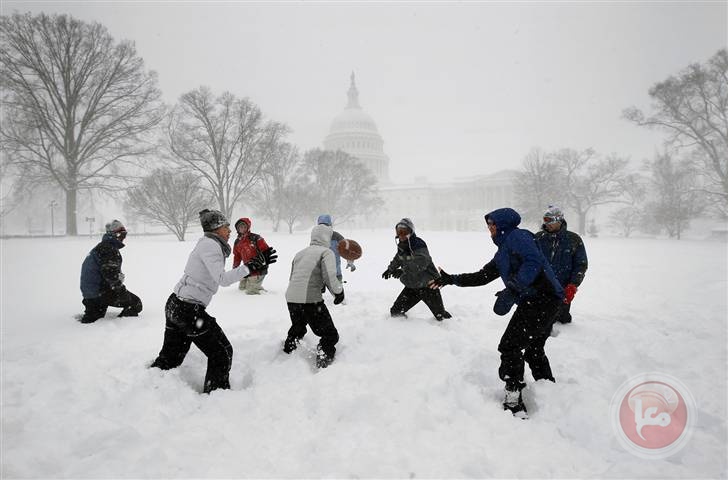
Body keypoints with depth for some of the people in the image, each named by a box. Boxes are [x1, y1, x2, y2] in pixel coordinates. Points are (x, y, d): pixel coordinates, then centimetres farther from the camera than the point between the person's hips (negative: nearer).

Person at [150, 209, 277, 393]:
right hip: (189, 310, -9)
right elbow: (223, 279, -25)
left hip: (175, 304, 9)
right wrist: (250, 266, -26)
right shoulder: (210, 245, -15)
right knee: (222, 353, 4)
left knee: (170, 356, 23)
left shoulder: (206, 243, 13)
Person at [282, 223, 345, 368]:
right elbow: (330, 277, -16)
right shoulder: (326, 252, -3)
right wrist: (339, 291, 0)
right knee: (330, 335, 5)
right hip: (310, 300, -7)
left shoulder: (300, 253, 18)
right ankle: (323, 366, -3)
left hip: (291, 298, 8)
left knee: (297, 329, 34)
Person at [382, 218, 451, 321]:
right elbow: (398, 259, 26)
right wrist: (390, 269, 39)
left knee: (441, 315, -1)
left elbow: (421, 263, -40)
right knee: (396, 311, 5)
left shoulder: (418, 244, -23)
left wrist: (403, 271, -49)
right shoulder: (401, 246, 2)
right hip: (411, 286, 7)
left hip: (428, 285, -7)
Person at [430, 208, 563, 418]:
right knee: (534, 349, 23)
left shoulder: (517, 236, -8)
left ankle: (514, 403, -3)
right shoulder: (502, 252, 21)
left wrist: (511, 291, -30)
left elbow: (534, 262, -25)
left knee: (510, 346, -8)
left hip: (540, 299, -11)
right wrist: (451, 280, 22)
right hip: (544, 301, 11)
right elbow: (482, 276, 24)